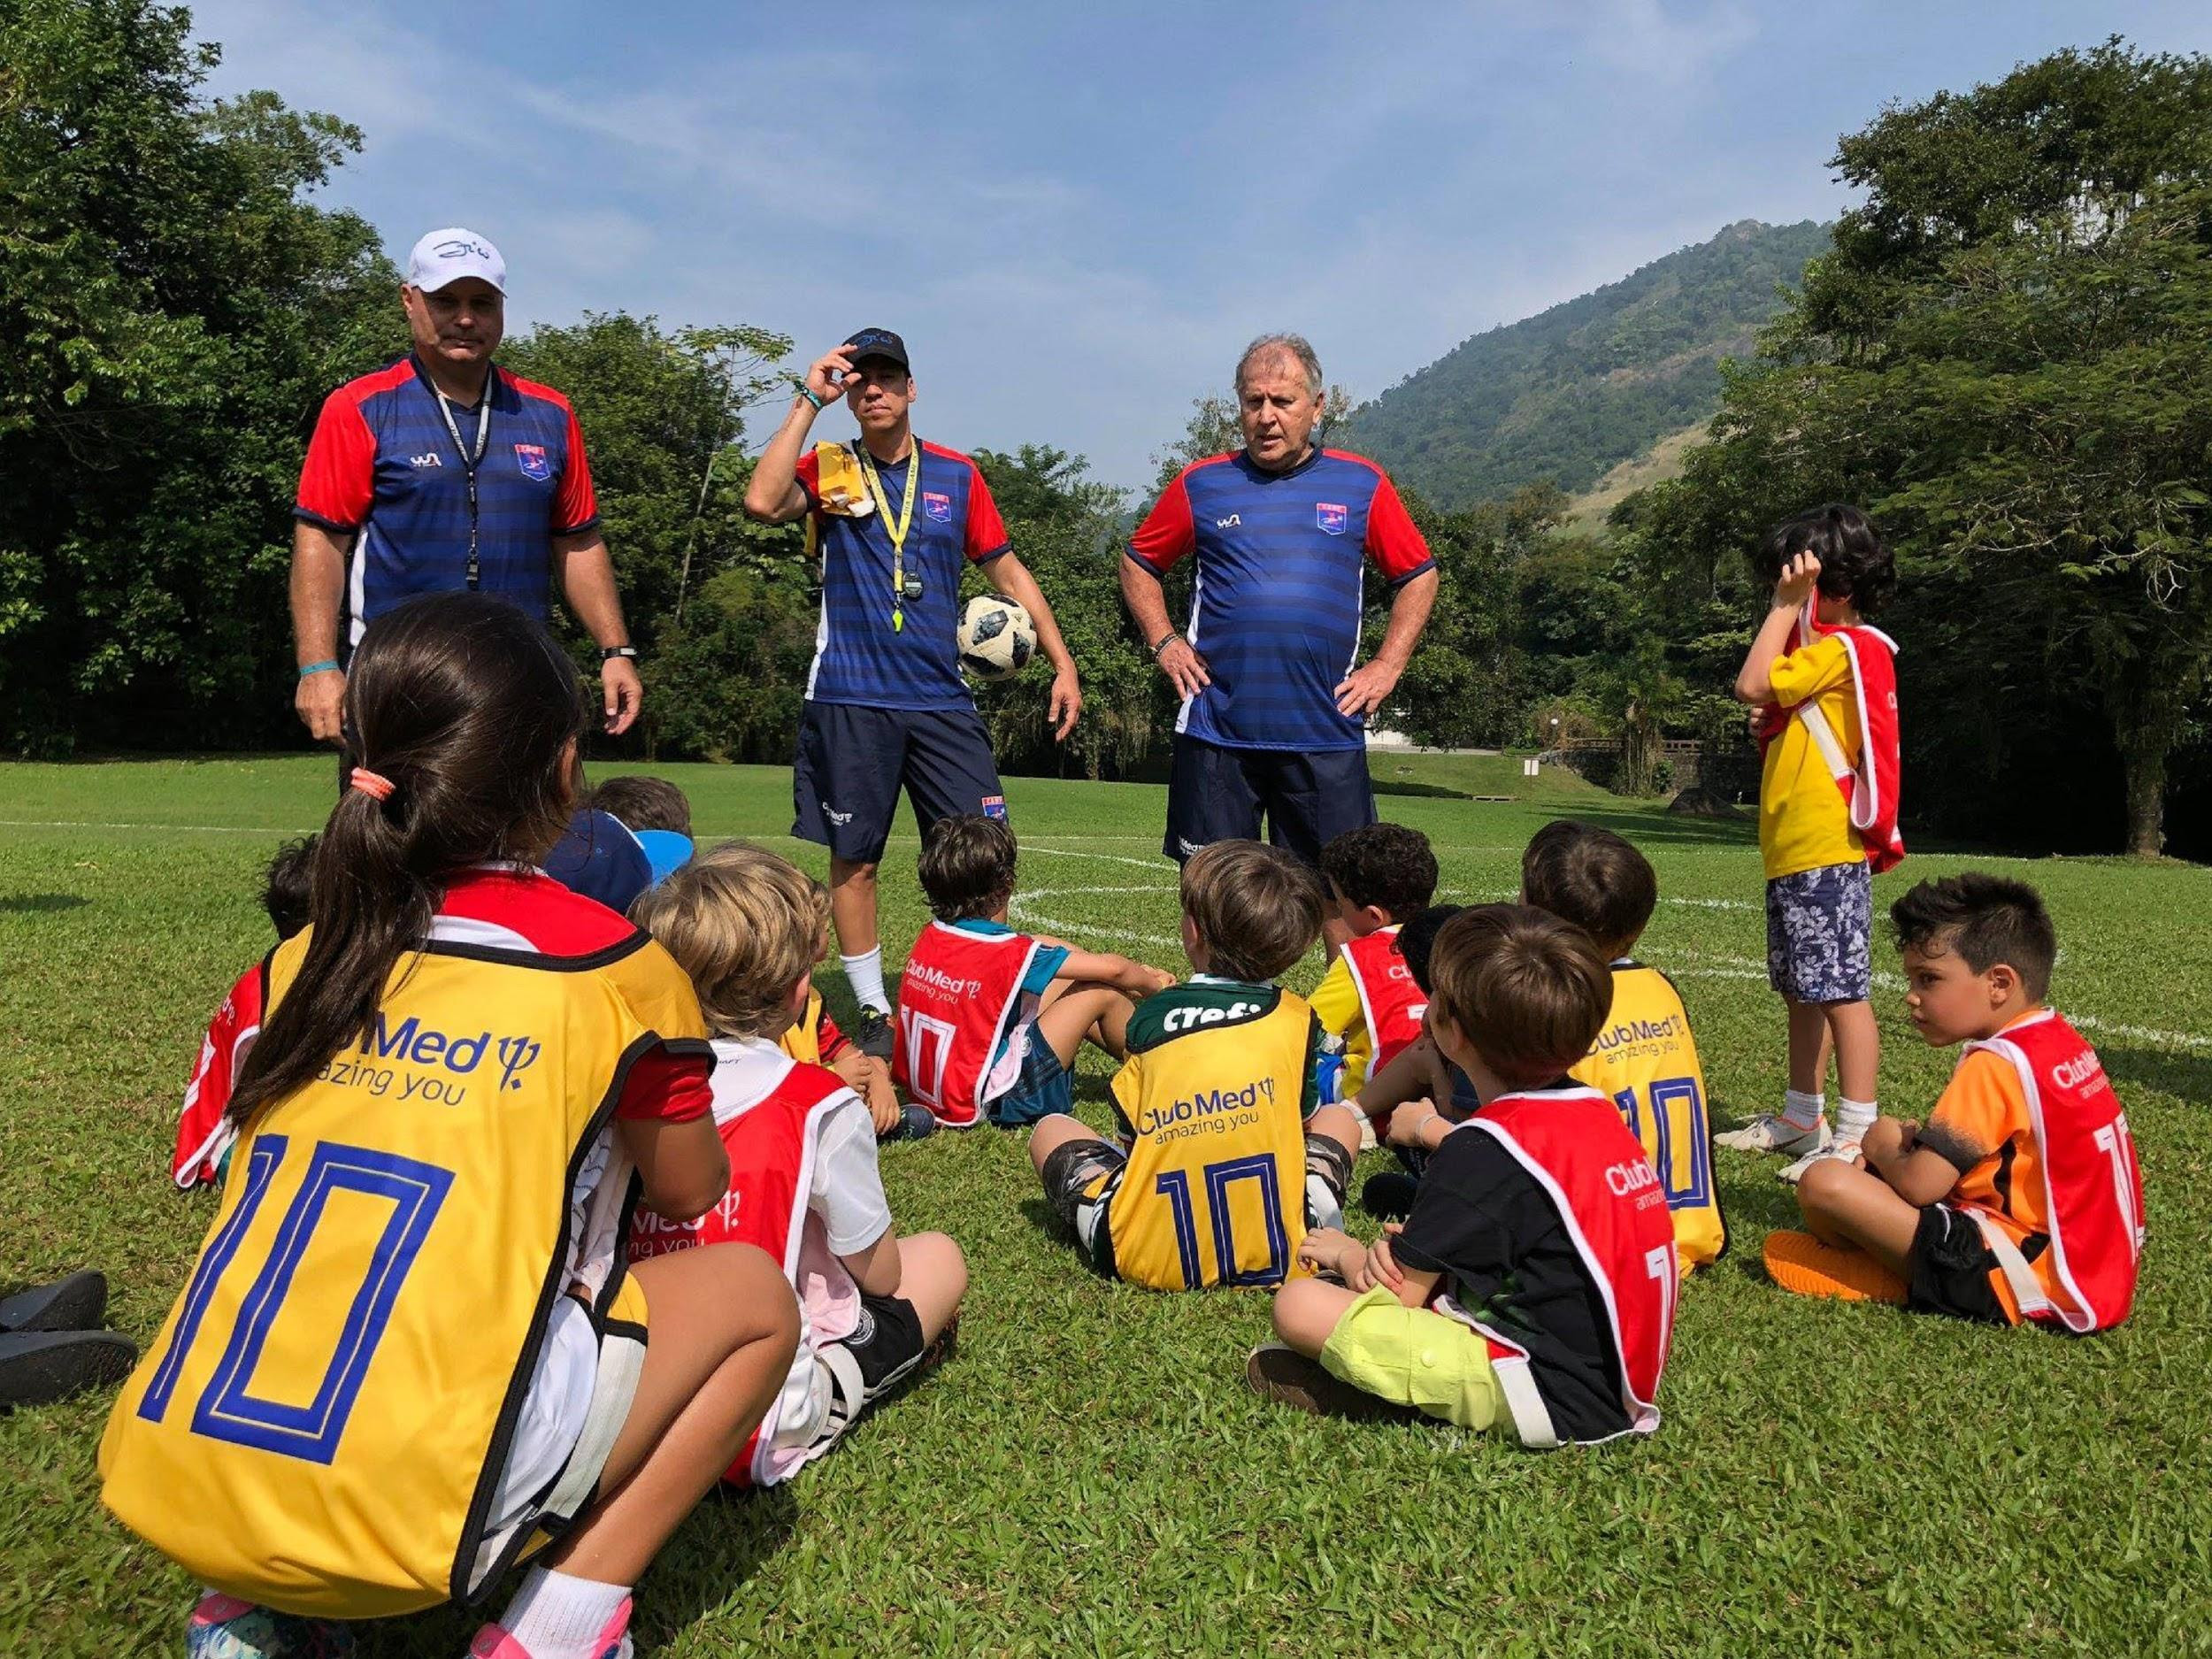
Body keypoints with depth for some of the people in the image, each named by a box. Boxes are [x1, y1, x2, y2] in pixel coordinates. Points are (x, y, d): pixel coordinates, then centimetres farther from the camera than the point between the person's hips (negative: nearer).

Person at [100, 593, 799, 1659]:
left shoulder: (301, 961, 9)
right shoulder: (612, 968, -4)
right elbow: (690, 1195, 13)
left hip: (173, 1485, 6)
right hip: (405, 1509, -5)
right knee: (752, 1295, 12)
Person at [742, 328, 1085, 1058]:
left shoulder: (956, 473, 10)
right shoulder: (829, 470, 5)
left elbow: (1008, 571, 14)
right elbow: (761, 502, -15)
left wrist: (1062, 663, 9)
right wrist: (808, 401, -10)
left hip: (941, 698, 1)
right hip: (849, 701, -1)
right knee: (854, 859, 3)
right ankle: (873, 1012, 17)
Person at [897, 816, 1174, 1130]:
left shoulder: (930, 936, 0)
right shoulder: (1008, 953, -21)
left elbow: (1042, 949, 10)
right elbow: (1111, 969, -13)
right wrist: (1155, 986, 10)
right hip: (979, 1105, -8)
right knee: (1101, 992, -4)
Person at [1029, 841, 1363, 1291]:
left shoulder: (1149, 1017, -2)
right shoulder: (1299, 1020, 0)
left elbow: (1131, 1134, 4)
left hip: (1152, 1258, -1)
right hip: (1279, 1252, 2)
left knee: (1050, 1130, 22)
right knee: (1339, 1117, 27)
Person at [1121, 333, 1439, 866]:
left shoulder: (1361, 483, 6)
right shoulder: (1201, 484, 6)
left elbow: (1418, 576, 14)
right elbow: (1139, 563, 18)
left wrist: (1387, 666, 5)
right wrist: (1163, 642, 5)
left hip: (1327, 737, 0)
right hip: (1216, 733, 0)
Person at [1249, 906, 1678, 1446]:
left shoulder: (1483, 1147, -19)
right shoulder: (1597, 1111, 6)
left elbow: (1401, 1293, -11)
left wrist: (1350, 1254, 11)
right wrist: (1411, 1248, 2)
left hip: (1549, 1399, -9)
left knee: (1299, 1304, -15)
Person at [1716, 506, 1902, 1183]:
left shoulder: (1846, 647, -12)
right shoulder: (1825, 650, 20)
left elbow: (1753, 684, -19)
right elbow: (1768, 694, 16)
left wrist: (1787, 606, -12)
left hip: (1826, 854, -11)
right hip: (1792, 853, 11)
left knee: (1841, 992, -8)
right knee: (1802, 993, 16)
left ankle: (1857, 1136, -5)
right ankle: (1801, 1118, 27)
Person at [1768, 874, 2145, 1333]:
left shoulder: (1995, 1063, -18)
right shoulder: (2063, 1042, 9)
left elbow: (1918, 1187, -19)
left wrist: (1882, 1149, 1)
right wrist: (1917, 1142, 7)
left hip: (2043, 1286, -11)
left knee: (1825, 1183, -20)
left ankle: (1898, 1279, 6)